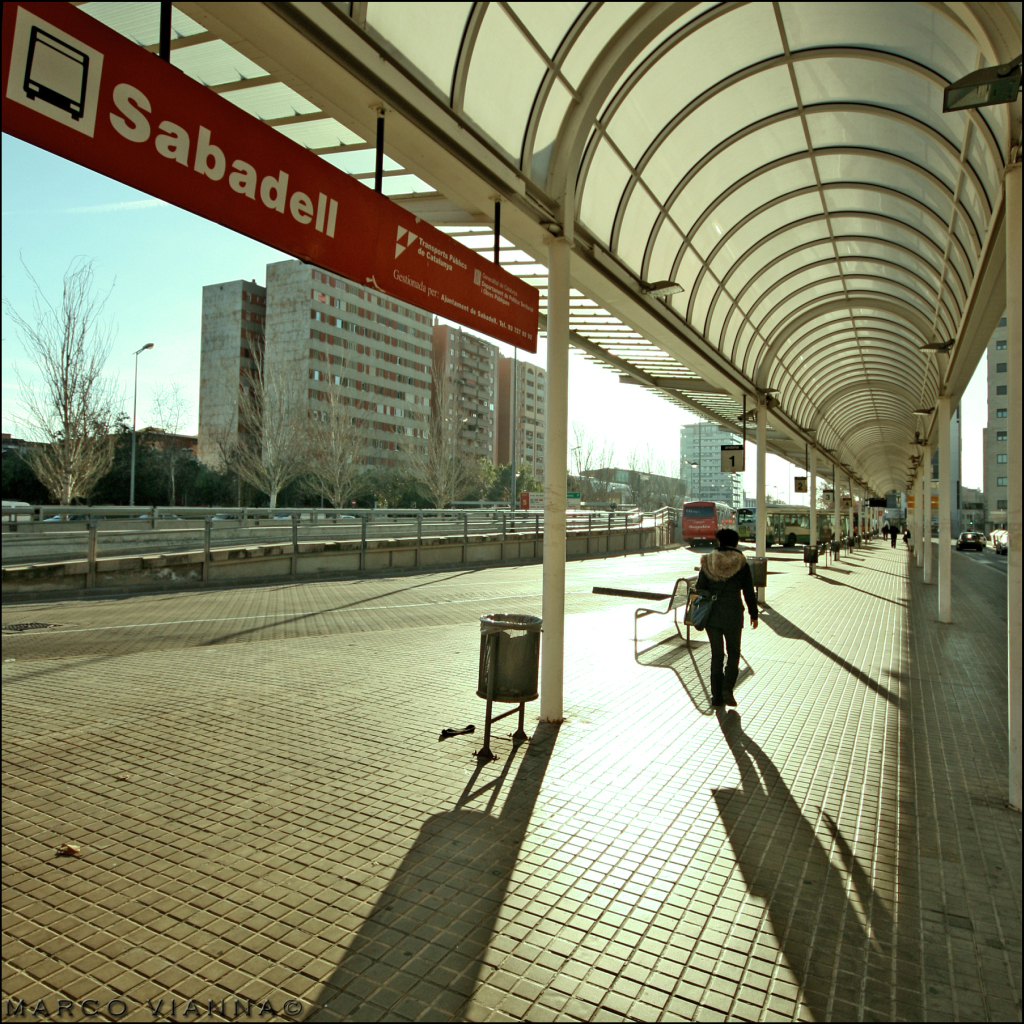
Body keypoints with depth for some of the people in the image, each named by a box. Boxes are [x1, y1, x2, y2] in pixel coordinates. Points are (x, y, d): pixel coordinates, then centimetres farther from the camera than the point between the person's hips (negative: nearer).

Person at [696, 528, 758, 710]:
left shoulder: (708, 562, 0)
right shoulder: (741, 564, -4)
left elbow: (700, 589, 1)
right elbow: (749, 592, -1)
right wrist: (754, 614, 10)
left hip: (712, 615, 2)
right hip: (733, 615, -2)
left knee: (716, 655, 10)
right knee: (733, 653, 14)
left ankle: (717, 698, 11)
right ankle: (727, 689, -4)